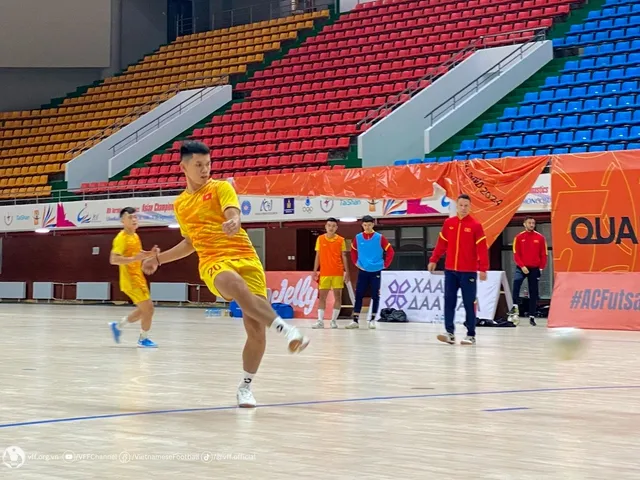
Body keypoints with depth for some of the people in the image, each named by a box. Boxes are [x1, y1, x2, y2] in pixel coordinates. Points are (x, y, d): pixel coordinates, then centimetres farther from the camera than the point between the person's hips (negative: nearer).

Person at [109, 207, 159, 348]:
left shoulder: (135, 236, 12)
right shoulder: (121, 238, -16)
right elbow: (113, 259, -25)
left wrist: (150, 254, 6)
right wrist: (134, 258, -33)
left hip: (138, 278, 9)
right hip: (130, 280, -9)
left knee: (144, 310, 16)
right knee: (148, 308, -7)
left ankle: (118, 326, 28)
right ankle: (143, 339, 9)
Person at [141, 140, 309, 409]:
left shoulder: (221, 188, 7)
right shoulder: (180, 204, 20)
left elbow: (233, 214, -12)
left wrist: (233, 222, -36)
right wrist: (158, 259, 26)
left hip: (245, 258, -1)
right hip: (213, 263, 1)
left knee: (256, 329, -11)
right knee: (236, 285, -39)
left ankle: (245, 386, 10)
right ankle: (284, 328, -47)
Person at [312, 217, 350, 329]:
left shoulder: (341, 240, 2)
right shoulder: (320, 239, 5)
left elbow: (344, 257, 4)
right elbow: (318, 256, 8)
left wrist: (347, 272, -2)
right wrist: (315, 271, 3)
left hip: (338, 273, -1)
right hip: (324, 273, 1)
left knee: (338, 296, 0)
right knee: (322, 296, -2)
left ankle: (334, 320, 7)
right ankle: (320, 321, -2)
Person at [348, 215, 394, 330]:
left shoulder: (379, 238, -6)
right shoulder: (358, 238, 1)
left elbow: (390, 251, -2)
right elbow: (353, 251, 17)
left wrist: (385, 264, -5)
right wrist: (356, 262, 7)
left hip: (376, 271, -2)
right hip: (363, 271, 2)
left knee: (375, 296, 1)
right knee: (359, 295, -1)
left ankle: (372, 320, 10)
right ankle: (355, 320, 1)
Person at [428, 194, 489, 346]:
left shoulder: (475, 225, -5)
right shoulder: (448, 223, 7)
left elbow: (482, 248, -8)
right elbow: (441, 243, 11)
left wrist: (483, 269, -14)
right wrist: (433, 260, 5)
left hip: (468, 271, -4)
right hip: (450, 270, 4)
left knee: (469, 303, 1)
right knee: (449, 301, -1)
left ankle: (471, 335, 7)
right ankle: (450, 333, 0)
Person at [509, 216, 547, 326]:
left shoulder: (540, 237, 2)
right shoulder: (519, 237, 0)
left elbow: (543, 254, 4)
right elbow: (516, 254, -2)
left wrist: (541, 268, -3)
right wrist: (522, 266, -13)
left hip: (535, 268, 1)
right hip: (522, 267, -1)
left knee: (533, 293, 4)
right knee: (516, 281, -30)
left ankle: (532, 316, 9)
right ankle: (515, 307, -24)